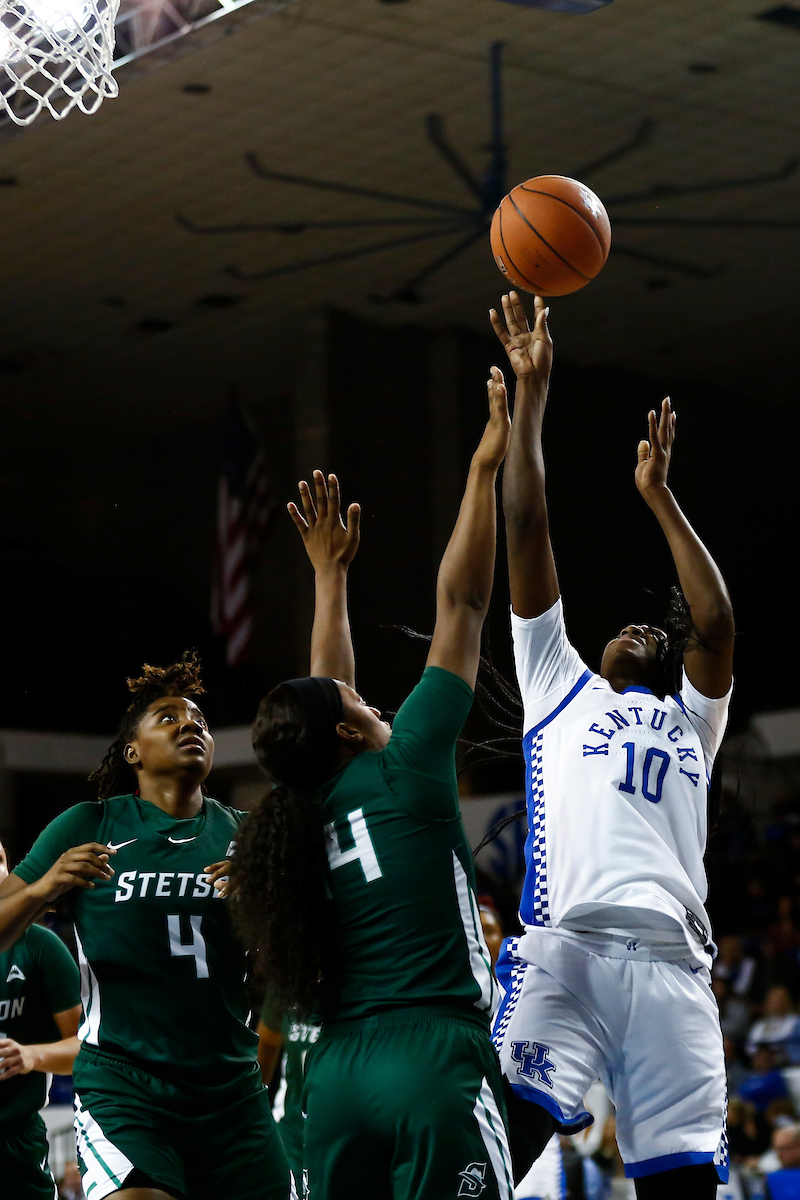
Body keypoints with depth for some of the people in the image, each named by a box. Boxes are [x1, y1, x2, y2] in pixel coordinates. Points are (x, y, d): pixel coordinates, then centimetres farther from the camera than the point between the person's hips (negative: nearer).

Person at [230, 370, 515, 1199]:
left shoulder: (310, 805, 14)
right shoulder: (402, 770, -1)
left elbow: (326, 697, 33)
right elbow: (460, 605, 2)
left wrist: (330, 574, 41)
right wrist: (484, 467, 7)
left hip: (338, 1073, 7)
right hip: (433, 1063, -7)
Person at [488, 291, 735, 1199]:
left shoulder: (690, 719, 30)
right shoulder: (559, 683, 25)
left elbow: (716, 625, 12)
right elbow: (527, 531, 20)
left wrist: (659, 496, 15)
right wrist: (531, 389, 16)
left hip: (673, 961, 2)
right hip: (566, 943, -2)